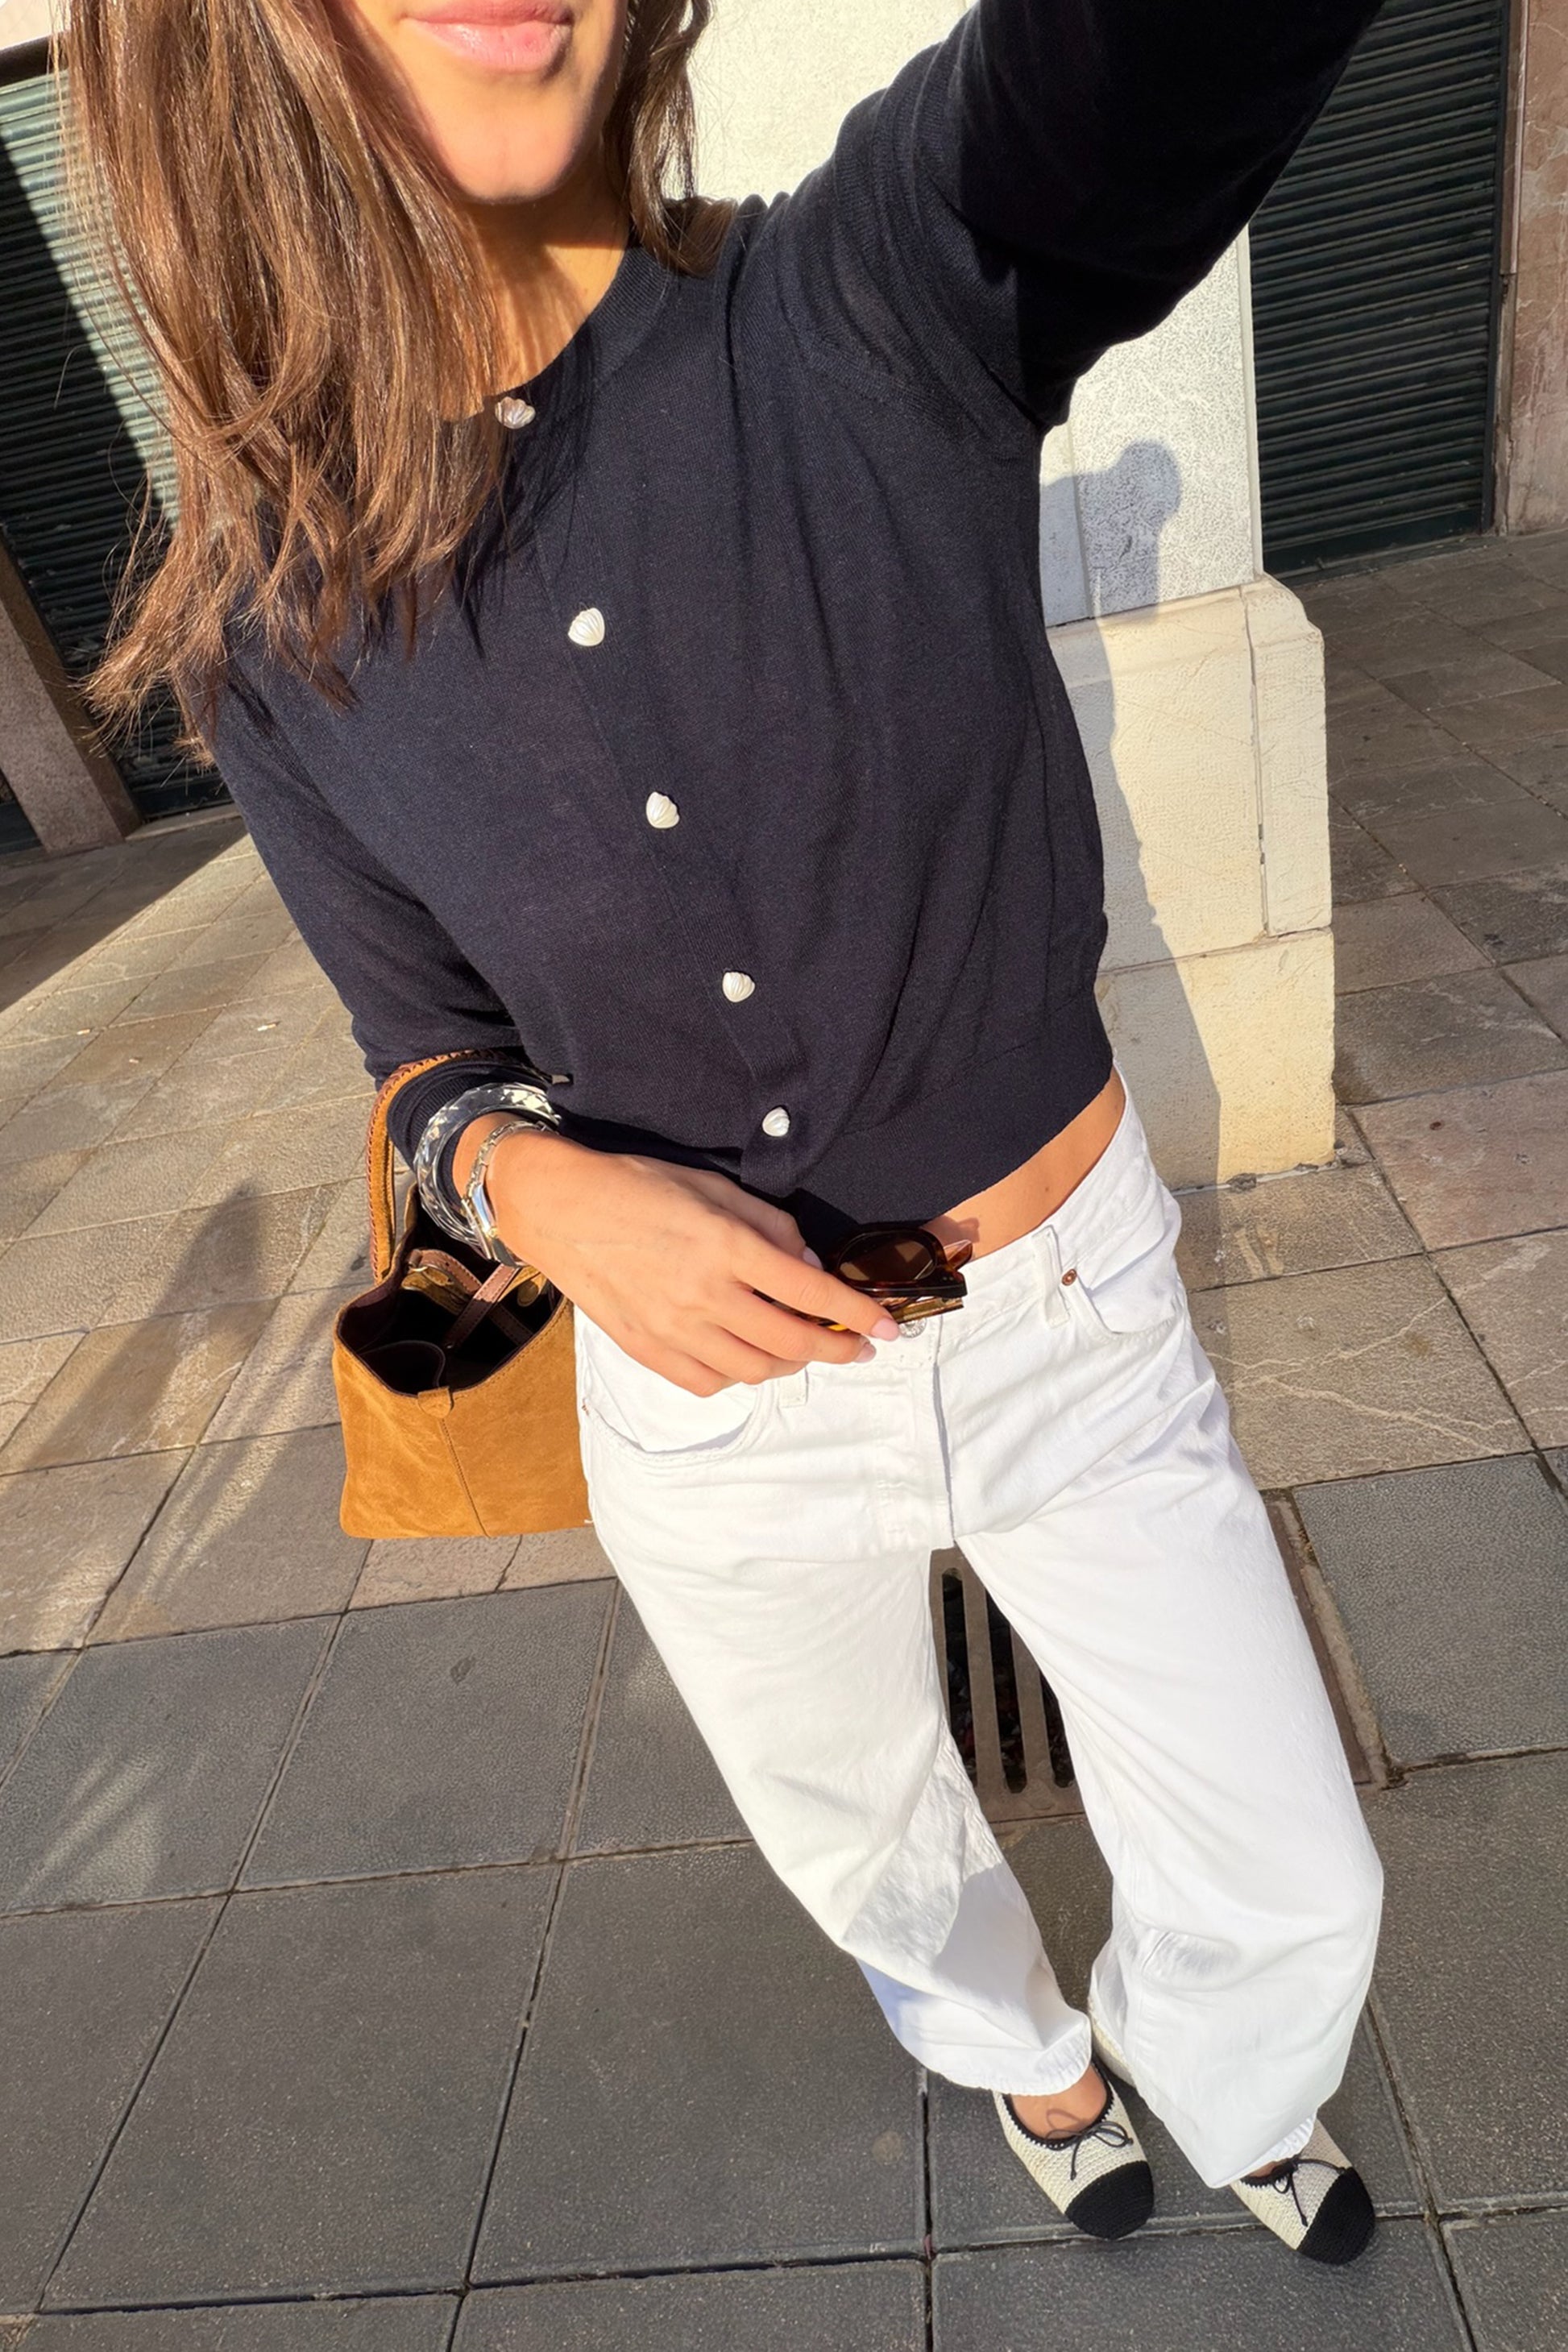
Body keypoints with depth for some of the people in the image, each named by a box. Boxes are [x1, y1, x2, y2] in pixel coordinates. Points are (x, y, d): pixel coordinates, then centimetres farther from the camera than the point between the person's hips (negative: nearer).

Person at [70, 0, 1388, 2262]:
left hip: (1078, 1319, -1)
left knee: (1289, 1889, 17)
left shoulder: (897, 298, -16)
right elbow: (439, 1049, 0)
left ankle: (1219, 2082, 59)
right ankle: (1028, 2049, 69)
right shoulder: (282, 624, -10)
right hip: (710, 1381, 2)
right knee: (878, 1851, 29)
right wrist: (542, 1185, -21)